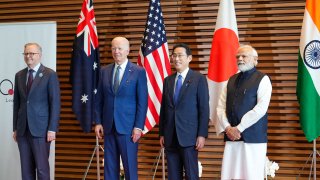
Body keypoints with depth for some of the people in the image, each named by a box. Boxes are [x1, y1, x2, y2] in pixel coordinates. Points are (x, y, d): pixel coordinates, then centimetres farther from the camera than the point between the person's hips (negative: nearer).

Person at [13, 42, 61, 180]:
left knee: (42, 168, -5)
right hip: (22, 129, 5)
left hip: (40, 129, -5)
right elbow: (16, 103, 14)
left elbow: (55, 103, -6)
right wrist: (15, 128, 10)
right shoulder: (19, 75, 13)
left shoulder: (50, 75, -2)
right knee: (26, 168, 6)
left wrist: (52, 128, -12)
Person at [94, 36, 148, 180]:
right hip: (109, 126, 4)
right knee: (110, 167, 7)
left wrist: (138, 126, -10)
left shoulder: (139, 72, -3)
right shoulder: (105, 71, 10)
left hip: (128, 126, -4)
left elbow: (143, 102, -5)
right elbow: (99, 99, 12)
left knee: (130, 167, -1)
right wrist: (98, 122, 4)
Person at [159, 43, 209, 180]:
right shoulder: (168, 80, 13)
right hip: (170, 137, 5)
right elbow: (163, 109, 14)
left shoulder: (199, 79, -1)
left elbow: (204, 109, -5)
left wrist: (202, 135, -11)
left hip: (189, 136, -5)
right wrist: (162, 134, 10)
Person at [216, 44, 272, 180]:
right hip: (231, 137, 5)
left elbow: (260, 109, -13)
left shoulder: (262, 79, -1)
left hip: (253, 138, -5)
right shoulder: (232, 80, 16)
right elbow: (221, 107, 12)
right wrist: (227, 128, -5)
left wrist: (239, 128, -12)